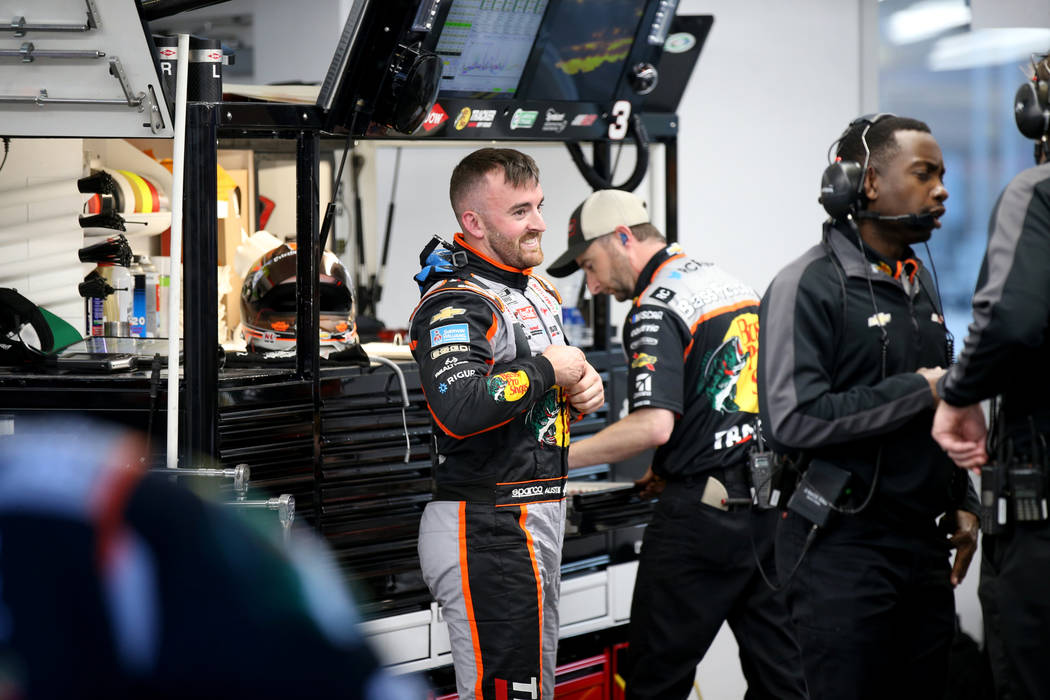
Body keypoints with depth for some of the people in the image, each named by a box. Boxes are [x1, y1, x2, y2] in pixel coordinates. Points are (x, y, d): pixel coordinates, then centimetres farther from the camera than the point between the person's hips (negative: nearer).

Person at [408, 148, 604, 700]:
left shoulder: (538, 290, 15)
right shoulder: (455, 303, -16)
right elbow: (459, 410, -32)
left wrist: (582, 389, 6)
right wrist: (547, 371, -19)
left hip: (537, 519, 10)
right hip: (487, 533, -10)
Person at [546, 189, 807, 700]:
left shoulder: (656, 308, -12)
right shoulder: (734, 285, 16)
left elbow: (654, 425, -23)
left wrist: (558, 459, -16)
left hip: (702, 512, -9)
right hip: (770, 502, 9)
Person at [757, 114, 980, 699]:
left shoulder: (920, 283, 17)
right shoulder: (808, 287, -10)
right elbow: (791, 421, -22)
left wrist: (961, 502, 16)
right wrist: (917, 392, -16)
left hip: (924, 546, 8)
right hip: (842, 550, -8)